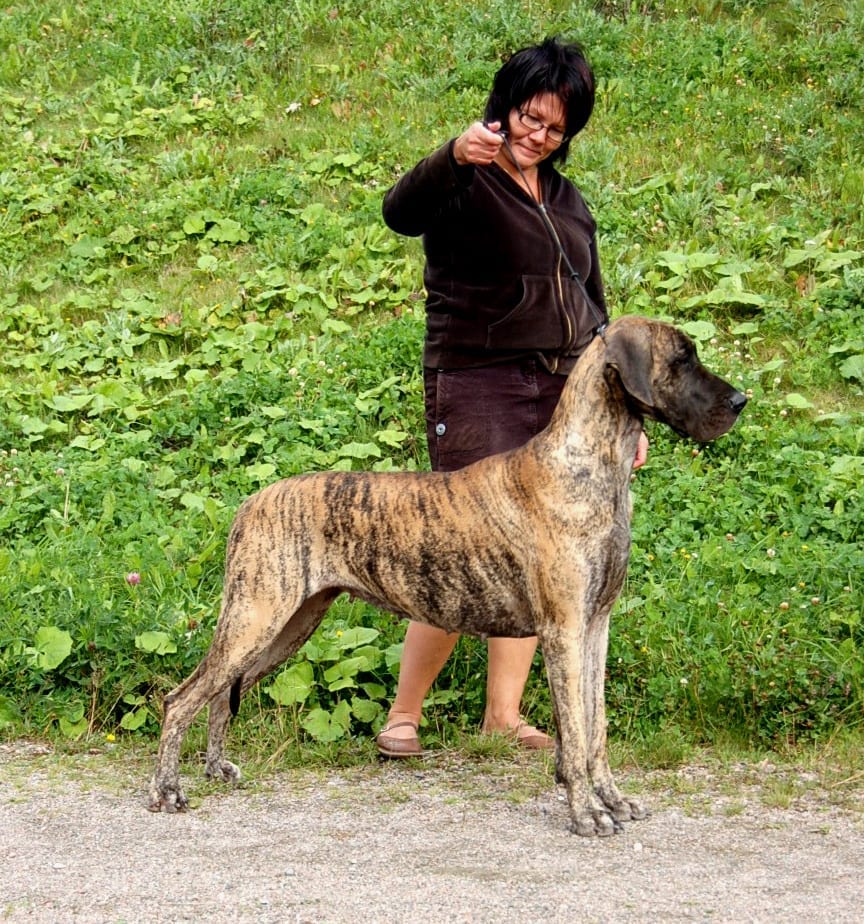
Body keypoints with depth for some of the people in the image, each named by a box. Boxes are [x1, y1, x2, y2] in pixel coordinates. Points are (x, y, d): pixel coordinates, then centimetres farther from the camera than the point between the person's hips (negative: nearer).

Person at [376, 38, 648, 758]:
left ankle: (504, 713, 13)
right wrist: (455, 157, -46)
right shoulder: (463, 184, -4)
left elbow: (591, 312, 22)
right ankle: (404, 714, 0)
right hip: (479, 388, -6)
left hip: (564, 392, 7)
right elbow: (401, 212, -27)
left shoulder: (568, 202, 17)